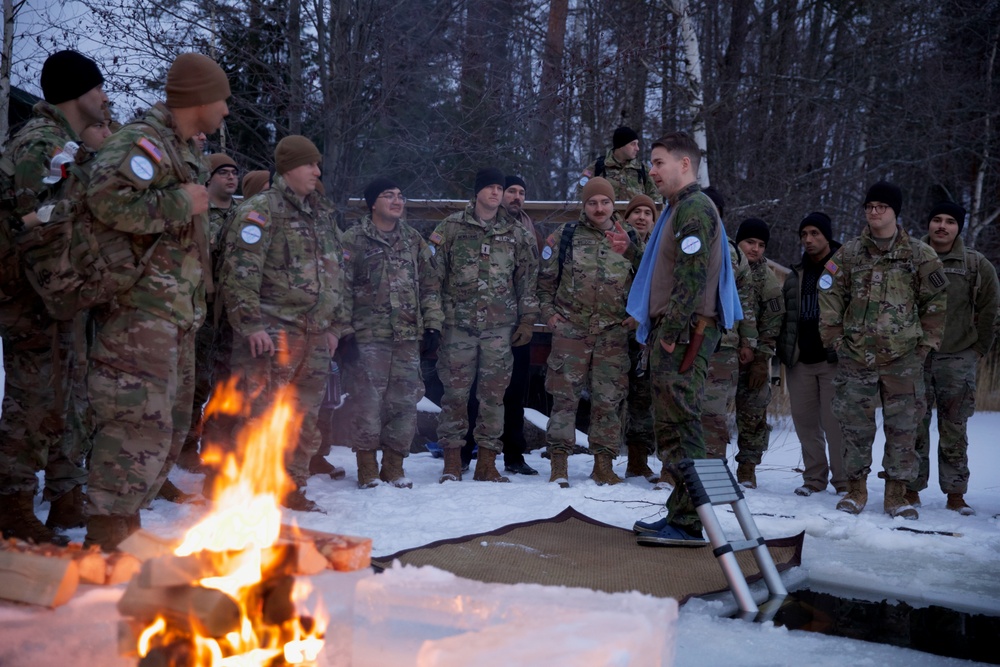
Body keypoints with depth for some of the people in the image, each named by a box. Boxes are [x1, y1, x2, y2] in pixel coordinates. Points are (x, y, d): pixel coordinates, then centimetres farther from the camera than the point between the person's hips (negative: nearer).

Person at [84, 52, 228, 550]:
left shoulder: (185, 153, 21)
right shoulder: (143, 141, -11)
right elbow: (108, 199, -28)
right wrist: (180, 203, -19)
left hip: (177, 313, 11)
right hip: (141, 308, -10)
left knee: (171, 423, 14)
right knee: (141, 419, -13)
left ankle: (125, 520, 23)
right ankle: (106, 534, -9)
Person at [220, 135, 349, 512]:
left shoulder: (323, 215, 21)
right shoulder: (261, 210, -4)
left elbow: (336, 275, 26)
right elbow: (240, 272, -12)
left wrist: (337, 324, 20)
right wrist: (250, 323, -19)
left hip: (315, 335, 8)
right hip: (273, 334, -8)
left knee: (305, 420, 11)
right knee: (261, 416, -9)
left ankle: (293, 488, 20)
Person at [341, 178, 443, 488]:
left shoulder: (414, 240, 14)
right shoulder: (354, 240, 0)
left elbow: (429, 285, 16)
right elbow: (343, 288, -3)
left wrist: (432, 324, 7)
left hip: (408, 335, 4)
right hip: (369, 335, -4)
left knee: (405, 401, 4)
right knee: (368, 401, -3)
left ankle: (393, 466, 16)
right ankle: (368, 469, 8)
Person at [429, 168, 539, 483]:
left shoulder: (516, 233, 11)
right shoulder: (452, 227, 4)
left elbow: (528, 278, 14)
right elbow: (434, 271, 3)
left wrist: (527, 320, 9)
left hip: (500, 325, 2)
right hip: (459, 323, -2)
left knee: (494, 393, 3)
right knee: (455, 390, -1)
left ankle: (487, 462, 10)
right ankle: (452, 461, 7)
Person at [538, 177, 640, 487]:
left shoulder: (628, 241, 8)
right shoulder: (565, 235, 5)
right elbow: (545, 278, 9)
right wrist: (548, 310, 1)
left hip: (614, 332, 2)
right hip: (571, 329, -1)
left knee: (609, 397, 4)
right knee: (565, 394, -3)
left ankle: (604, 463, 12)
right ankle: (559, 462, 3)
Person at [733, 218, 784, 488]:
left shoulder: (767, 278, 1)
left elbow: (772, 321, -2)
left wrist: (761, 359, -10)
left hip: (752, 354, -1)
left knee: (753, 412, 0)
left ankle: (747, 466, 10)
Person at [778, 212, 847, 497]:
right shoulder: (795, 275, 19)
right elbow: (784, 315, 23)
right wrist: (782, 351, 13)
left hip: (833, 358, -6)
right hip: (800, 359, 6)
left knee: (834, 421, -7)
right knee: (805, 420, 6)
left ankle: (843, 480, 2)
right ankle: (814, 477, 16)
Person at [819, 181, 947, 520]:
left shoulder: (920, 255, 3)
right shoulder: (849, 253, 6)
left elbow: (936, 301, 8)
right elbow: (830, 294, 10)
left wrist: (927, 342, 2)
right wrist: (834, 336, 2)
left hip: (903, 355, -1)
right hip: (856, 353, 1)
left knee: (903, 425, 1)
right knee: (855, 424, 4)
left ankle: (896, 493, 9)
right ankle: (856, 488, 16)